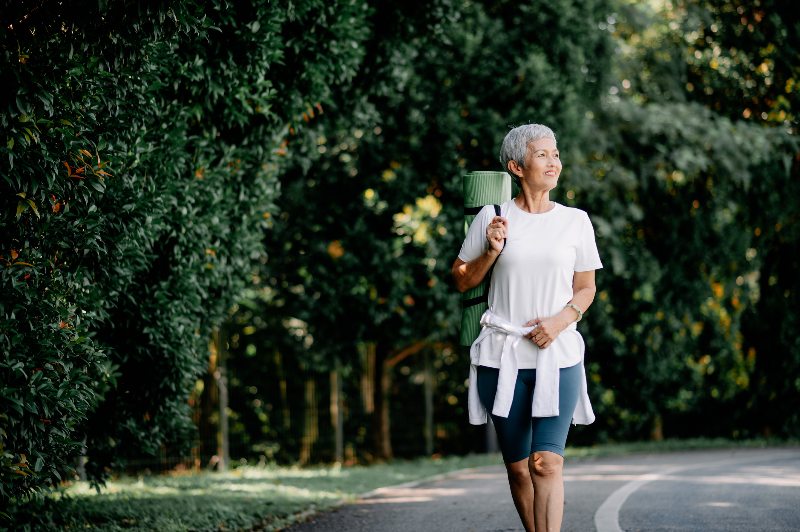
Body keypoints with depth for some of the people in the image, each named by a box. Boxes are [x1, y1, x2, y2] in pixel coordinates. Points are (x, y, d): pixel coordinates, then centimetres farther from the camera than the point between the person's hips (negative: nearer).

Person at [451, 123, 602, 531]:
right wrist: (491, 252, -9)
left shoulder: (575, 221, 6)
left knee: (547, 462, -15)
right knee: (518, 466, 7)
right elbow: (461, 281, 9)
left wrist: (561, 320, -7)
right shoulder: (491, 218, 3)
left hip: (558, 355, 0)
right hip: (502, 355, 0)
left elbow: (586, 288, 12)